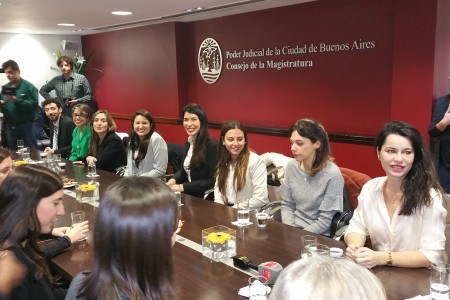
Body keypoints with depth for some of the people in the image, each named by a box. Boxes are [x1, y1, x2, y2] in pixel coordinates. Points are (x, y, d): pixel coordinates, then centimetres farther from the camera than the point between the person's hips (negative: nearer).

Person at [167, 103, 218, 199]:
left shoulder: (212, 145, -16)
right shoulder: (189, 142, 8)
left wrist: (182, 187, -17)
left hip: (204, 198, -7)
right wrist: (173, 180, -3)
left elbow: (212, 181, -17)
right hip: (189, 195, 7)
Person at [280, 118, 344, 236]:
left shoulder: (332, 174, -17)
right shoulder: (291, 166, -1)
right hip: (293, 229, 5)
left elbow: (325, 221, -14)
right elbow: (286, 205, 6)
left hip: (319, 236, -5)